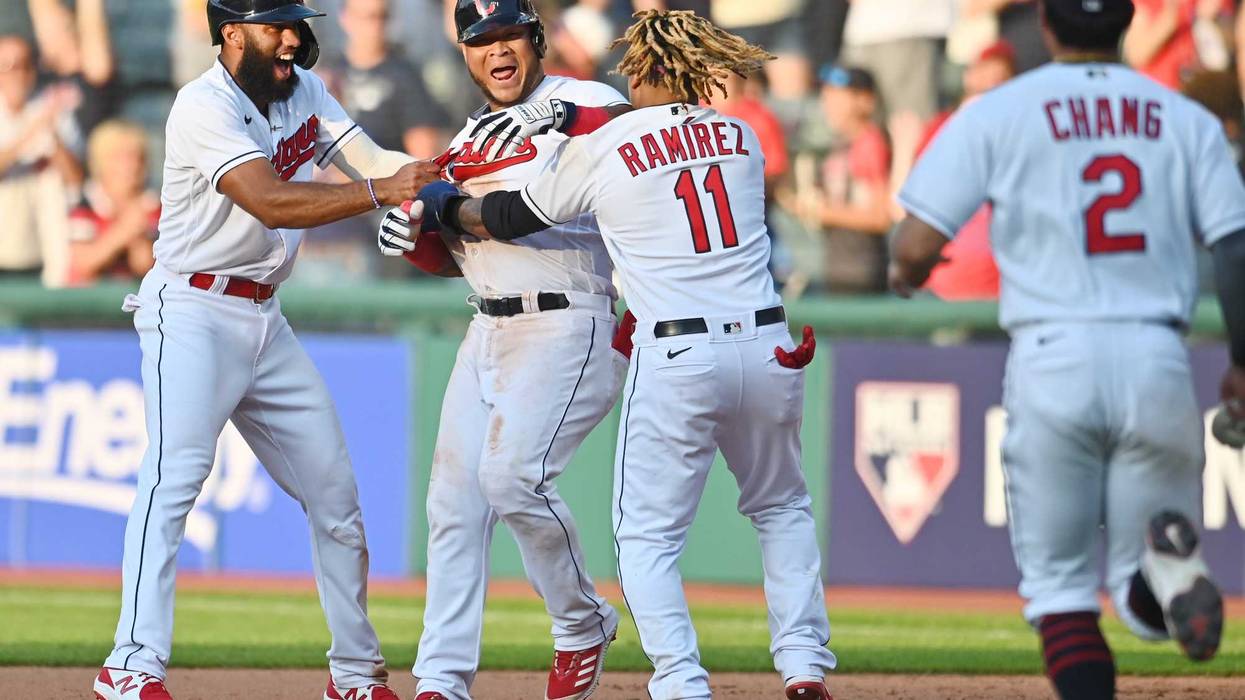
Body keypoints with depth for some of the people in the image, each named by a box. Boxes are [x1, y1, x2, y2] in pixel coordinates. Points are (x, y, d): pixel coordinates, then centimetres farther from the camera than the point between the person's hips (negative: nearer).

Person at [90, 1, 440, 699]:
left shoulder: (306, 92, 9)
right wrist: (379, 190, -36)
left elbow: (374, 162, -1)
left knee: (335, 491, 9)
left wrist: (428, 175, -22)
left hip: (265, 322, 8)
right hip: (192, 315, -8)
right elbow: (270, 202, -29)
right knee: (176, 473, -23)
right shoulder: (206, 106, -17)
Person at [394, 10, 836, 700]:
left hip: (675, 359, -4)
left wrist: (444, 207, 35)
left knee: (647, 534, 6)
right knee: (780, 508, 23)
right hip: (767, 348, 4)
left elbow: (511, 219, 15)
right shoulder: (742, 137, 12)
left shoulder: (599, 148, 2)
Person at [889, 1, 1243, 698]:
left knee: (1061, 582, 9)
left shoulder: (997, 114, 3)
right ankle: (1166, 560, -25)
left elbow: (916, 248, -1)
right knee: (1142, 596, 12)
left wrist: (906, 272, 23)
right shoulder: (1188, 121, 11)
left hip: (1054, 359, -2)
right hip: (1158, 364, 2)